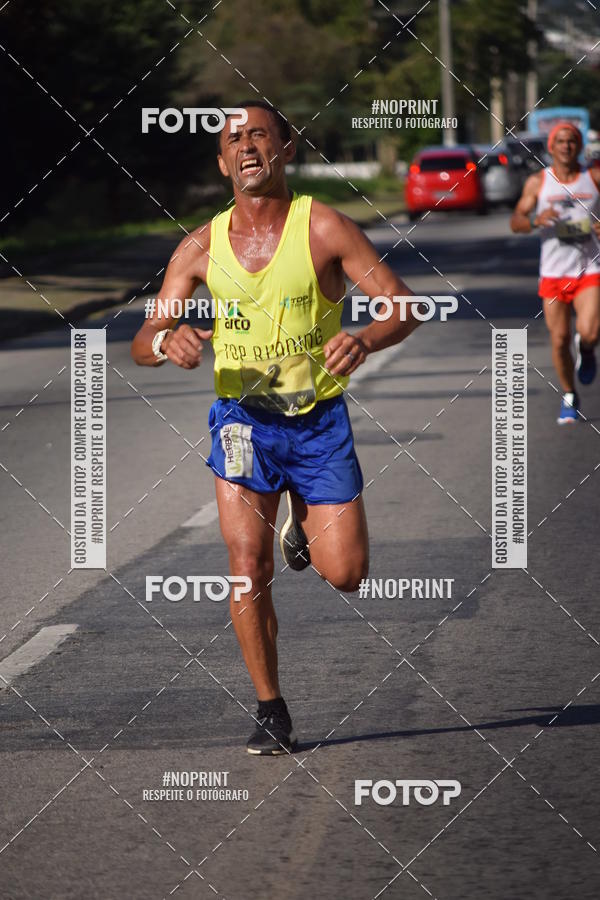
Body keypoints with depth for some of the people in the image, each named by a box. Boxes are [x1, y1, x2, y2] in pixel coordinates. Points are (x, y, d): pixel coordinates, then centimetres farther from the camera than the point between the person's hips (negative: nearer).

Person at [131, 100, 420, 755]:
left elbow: (403, 306, -10)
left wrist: (364, 339, -33)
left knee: (345, 573, -3)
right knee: (248, 563, -11)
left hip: (320, 419, -1)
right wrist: (168, 341, -25)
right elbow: (141, 345, 0)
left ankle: (303, 523, 33)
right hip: (242, 421, 1)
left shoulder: (323, 228, -9)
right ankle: (271, 713, 2)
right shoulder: (202, 248, -1)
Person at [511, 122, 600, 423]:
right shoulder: (537, 182, 3)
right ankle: (569, 398, 22)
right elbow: (516, 222, 2)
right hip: (553, 272, 1)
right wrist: (536, 220, -20)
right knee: (559, 340, 1)